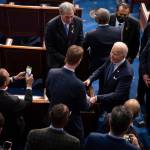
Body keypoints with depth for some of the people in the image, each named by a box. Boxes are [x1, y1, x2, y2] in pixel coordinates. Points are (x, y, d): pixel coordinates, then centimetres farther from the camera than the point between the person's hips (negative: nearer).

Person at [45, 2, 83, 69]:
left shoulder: (78, 22, -10)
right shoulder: (51, 25, -19)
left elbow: (80, 41, 2)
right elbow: (50, 48, -13)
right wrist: (64, 59, -19)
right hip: (56, 62, -2)